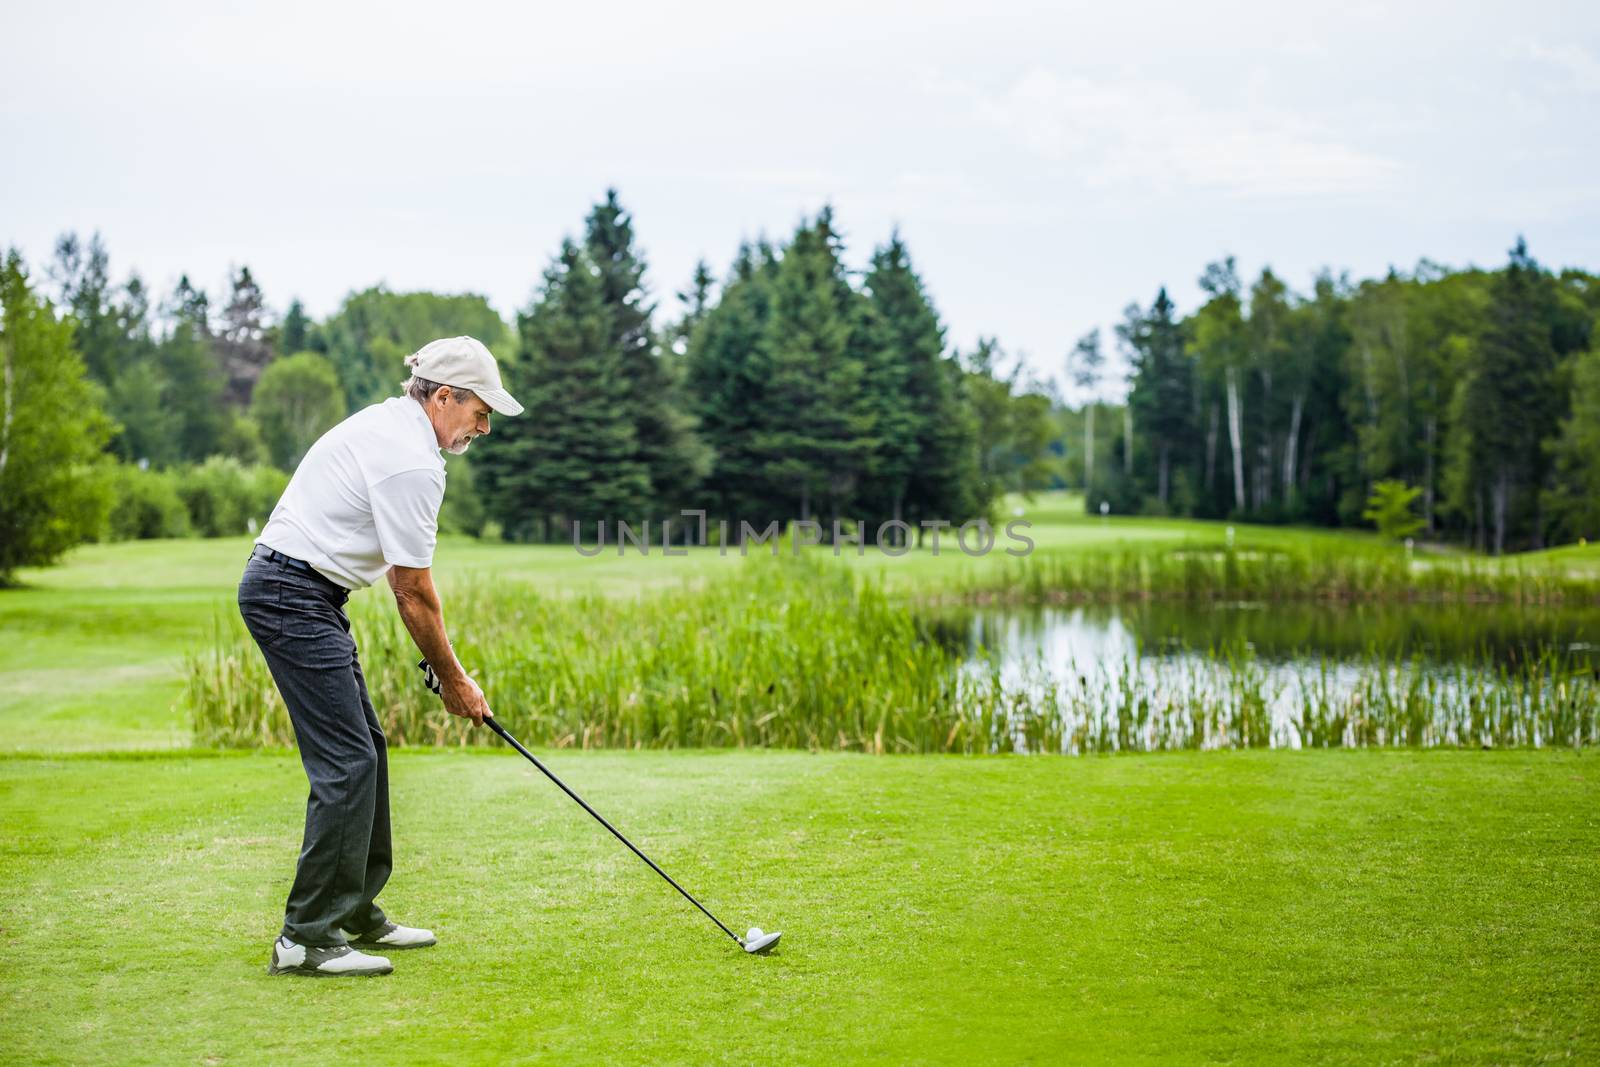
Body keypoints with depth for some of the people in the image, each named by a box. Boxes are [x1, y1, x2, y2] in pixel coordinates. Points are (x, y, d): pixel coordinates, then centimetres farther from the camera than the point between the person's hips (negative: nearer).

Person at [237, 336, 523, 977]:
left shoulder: (388, 423, 14)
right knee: (346, 762, -11)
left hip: (296, 589, 11)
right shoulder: (412, 461, -18)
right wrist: (452, 679, -1)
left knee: (364, 749, 14)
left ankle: (356, 914, 22)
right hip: (295, 595, -11)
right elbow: (413, 592, -13)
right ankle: (306, 938, -8)